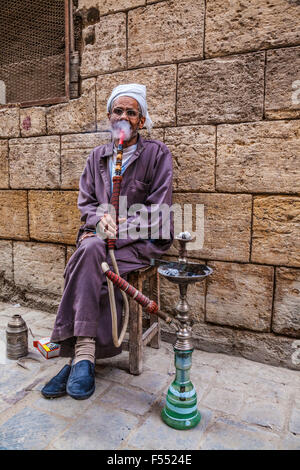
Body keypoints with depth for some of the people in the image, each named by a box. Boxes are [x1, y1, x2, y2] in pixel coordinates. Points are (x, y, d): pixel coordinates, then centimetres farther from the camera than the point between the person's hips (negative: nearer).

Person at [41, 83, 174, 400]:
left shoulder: (157, 153, 1)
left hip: (143, 240, -4)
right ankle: (84, 355, -23)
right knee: (90, 251, -31)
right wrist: (99, 218, -11)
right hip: (100, 235, 4)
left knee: (90, 252, -31)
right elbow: (85, 201, 13)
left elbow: (157, 209, -7)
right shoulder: (98, 156, 15)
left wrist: (117, 231, -17)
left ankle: (79, 355, -24)